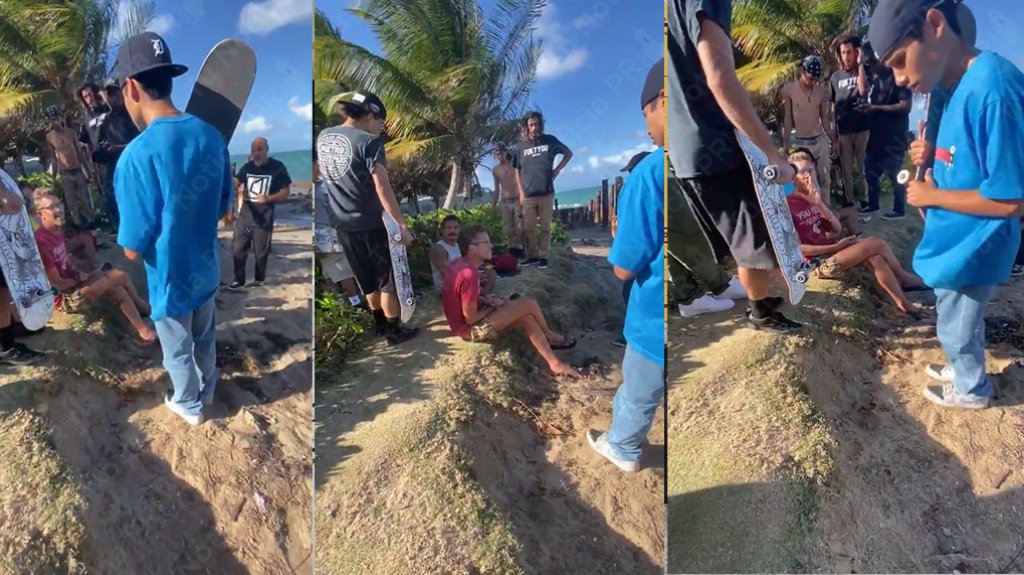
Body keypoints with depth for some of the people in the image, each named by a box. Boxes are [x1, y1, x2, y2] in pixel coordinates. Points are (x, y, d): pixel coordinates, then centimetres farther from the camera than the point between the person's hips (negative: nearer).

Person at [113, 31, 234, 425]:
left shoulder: (137, 156, -30)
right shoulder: (211, 136, -10)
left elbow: (133, 249, -22)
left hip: (172, 281, -5)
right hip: (207, 270, 6)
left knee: (178, 351, 21)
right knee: (205, 337, 29)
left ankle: (190, 406, 44)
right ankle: (207, 389, 53)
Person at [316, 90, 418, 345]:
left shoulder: (323, 138, 6)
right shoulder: (369, 142, -16)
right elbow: (383, 188, -20)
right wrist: (401, 224, -19)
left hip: (342, 223, 7)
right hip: (372, 222, -7)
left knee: (367, 278, 21)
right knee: (388, 278, 8)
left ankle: (380, 323, 33)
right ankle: (395, 330, 16)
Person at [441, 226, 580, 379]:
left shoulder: (460, 264, 1)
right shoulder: (469, 274, -29)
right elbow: (471, 318, -24)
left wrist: (485, 300, 1)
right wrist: (493, 306, -7)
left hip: (471, 322, 10)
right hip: (472, 329, -10)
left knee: (527, 318, 4)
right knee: (529, 304, -10)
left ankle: (554, 363, 7)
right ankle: (550, 336, 19)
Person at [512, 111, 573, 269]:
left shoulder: (550, 140, 2)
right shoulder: (521, 146, 4)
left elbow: (568, 153, 15)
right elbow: (517, 171, 9)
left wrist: (557, 170, 3)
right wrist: (521, 193, 3)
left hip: (546, 193, -1)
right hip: (528, 195, 1)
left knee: (545, 227, 3)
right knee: (528, 228, 4)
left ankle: (543, 256, 11)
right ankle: (532, 255, 17)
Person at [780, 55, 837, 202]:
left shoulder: (822, 91, 2)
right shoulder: (788, 90, -8)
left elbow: (824, 118, 10)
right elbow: (787, 119, -3)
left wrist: (833, 140, 12)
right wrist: (785, 143, -5)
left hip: (821, 140, 4)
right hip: (800, 142, -4)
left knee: (824, 178, 7)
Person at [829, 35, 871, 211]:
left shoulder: (863, 71, 2)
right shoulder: (836, 76, 9)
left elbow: (863, 91, -18)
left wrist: (860, 64, -15)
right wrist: (834, 130, 7)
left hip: (862, 127, -3)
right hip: (843, 130, 3)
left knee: (863, 166, 2)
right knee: (846, 167, 7)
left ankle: (864, 199, 8)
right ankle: (849, 200, 15)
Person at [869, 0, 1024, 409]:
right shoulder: (963, 86, 3)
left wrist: (932, 195, -16)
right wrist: (933, 157, -2)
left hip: (973, 248, -8)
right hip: (957, 241, 8)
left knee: (957, 329, 14)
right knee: (957, 323, 27)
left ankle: (972, 390, 37)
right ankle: (963, 371, 48)